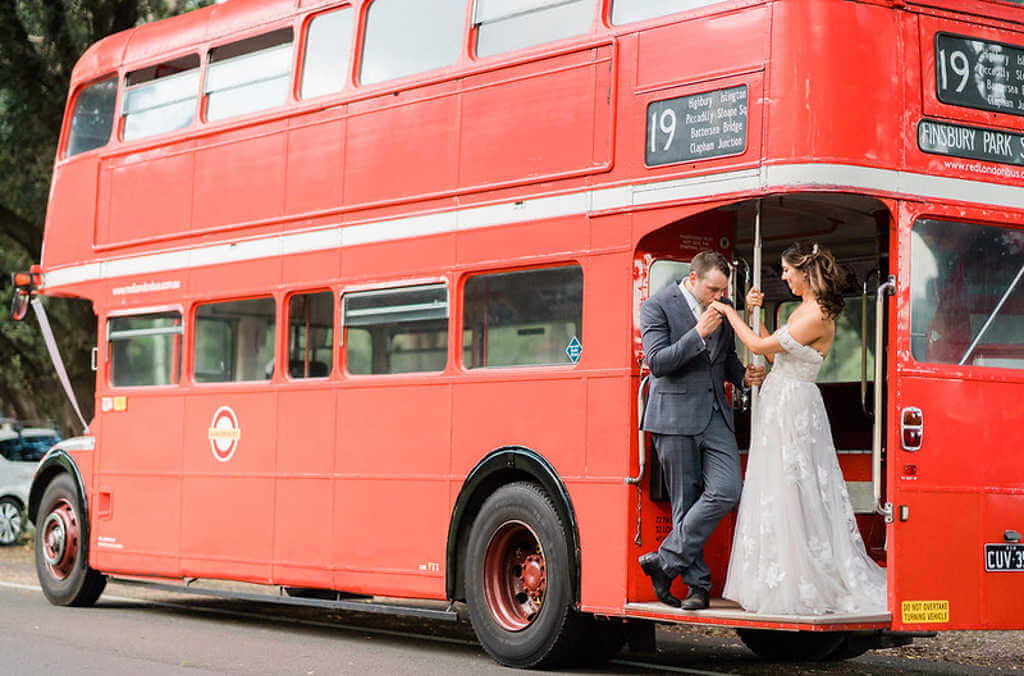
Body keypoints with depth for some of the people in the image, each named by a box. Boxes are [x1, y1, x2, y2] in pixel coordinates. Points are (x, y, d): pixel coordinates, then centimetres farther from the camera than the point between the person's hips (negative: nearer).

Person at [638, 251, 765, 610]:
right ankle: (697, 584, 9)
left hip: (716, 415, 5)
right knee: (686, 503, 0)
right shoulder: (657, 307, -5)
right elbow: (657, 362, -13)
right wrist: (698, 334, -20)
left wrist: (743, 375, 4)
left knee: (726, 492, -10)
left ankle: (664, 561, -2)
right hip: (675, 418, -5)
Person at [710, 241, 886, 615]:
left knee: (791, 497, -6)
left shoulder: (816, 317, -17)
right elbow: (774, 354, 16)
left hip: (793, 408, -10)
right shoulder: (803, 309, 13)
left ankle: (798, 587, 0)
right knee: (779, 495, 10)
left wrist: (730, 313, -4)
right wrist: (755, 313, 13)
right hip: (780, 405, 10)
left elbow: (760, 347, -14)